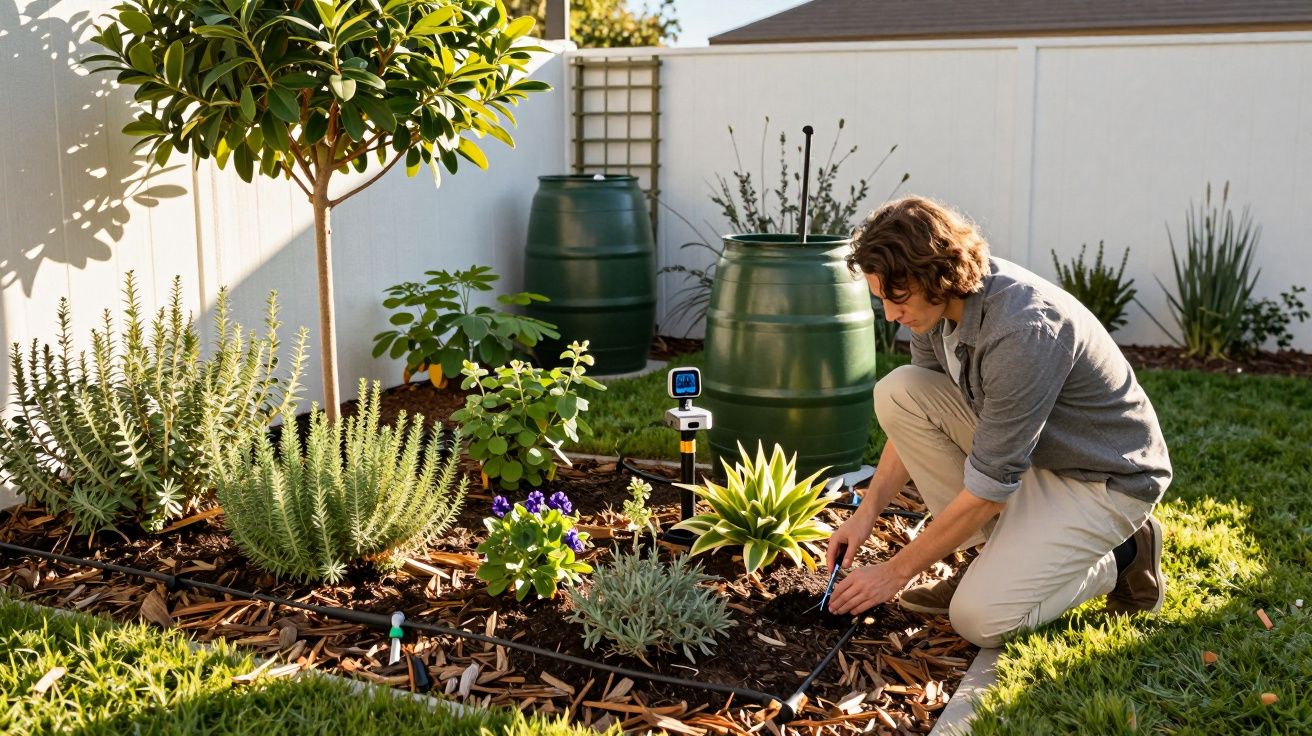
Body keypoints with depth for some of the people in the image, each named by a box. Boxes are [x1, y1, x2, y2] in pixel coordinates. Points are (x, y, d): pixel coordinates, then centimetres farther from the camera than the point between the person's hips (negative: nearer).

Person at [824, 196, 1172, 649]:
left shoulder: (1023, 331, -34)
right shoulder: (939, 301, -9)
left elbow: (988, 488, -29)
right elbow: (915, 415, 7)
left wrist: (896, 572, -20)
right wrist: (867, 511, -2)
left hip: (1106, 478, -8)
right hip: (1024, 450, 8)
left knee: (981, 618, -20)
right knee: (897, 391, -11)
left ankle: (1121, 556, 6)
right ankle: (999, 552, 1)